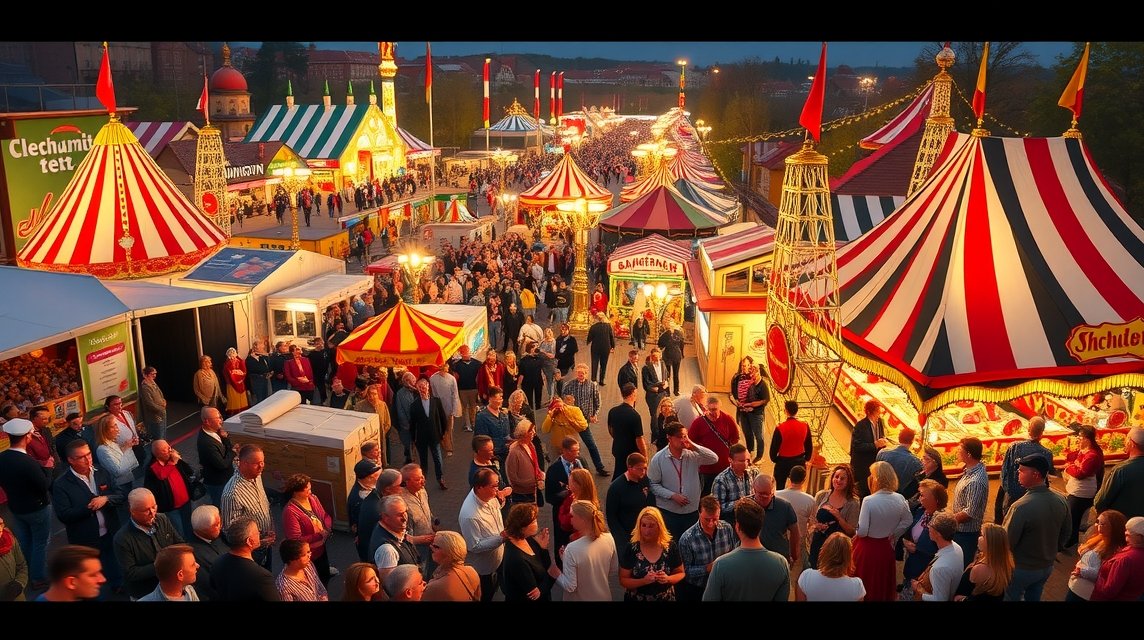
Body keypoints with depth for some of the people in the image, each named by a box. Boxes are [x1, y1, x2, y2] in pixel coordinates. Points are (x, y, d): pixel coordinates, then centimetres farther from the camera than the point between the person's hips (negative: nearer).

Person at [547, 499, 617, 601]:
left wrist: (556, 574, -6)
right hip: (604, 597, 5)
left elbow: (570, 587, -23)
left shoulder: (572, 549, -30)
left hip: (580, 598, -5)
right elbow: (614, 571, 0)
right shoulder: (608, 538, -14)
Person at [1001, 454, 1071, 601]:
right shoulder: (1061, 500, -11)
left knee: (1011, 598, 16)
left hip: (1022, 568, -6)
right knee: (1034, 598, 25)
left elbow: (1007, 541, -24)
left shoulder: (1021, 507, -34)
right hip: (1047, 566, 6)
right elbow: (1066, 532, 4)